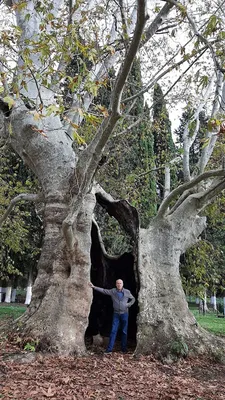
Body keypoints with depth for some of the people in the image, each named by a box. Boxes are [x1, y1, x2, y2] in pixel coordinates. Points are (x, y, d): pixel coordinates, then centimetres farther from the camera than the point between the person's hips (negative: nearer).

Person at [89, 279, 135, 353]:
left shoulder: (127, 292, -2)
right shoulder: (112, 291, -2)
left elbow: (133, 299, 11)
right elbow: (103, 290, -6)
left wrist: (129, 305, -5)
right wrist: (94, 287, -13)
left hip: (124, 314, 0)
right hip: (116, 314, 0)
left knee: (124, 332, 7)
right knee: (113, 331, -2)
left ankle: (124, 349, 18)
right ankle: (109, 349, 0)